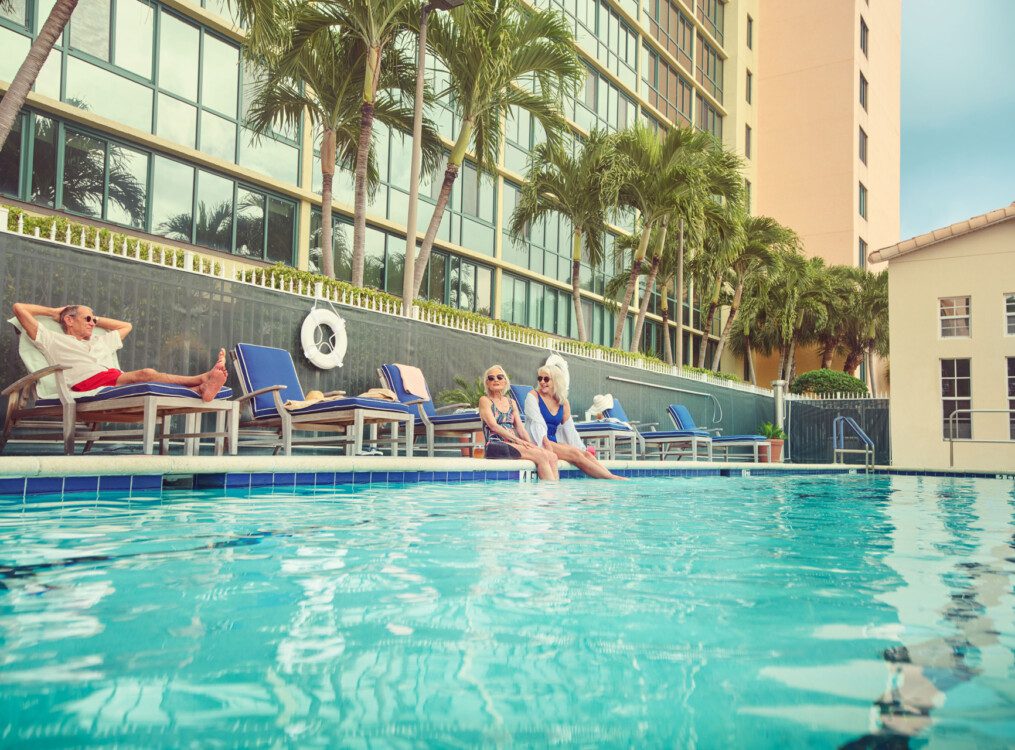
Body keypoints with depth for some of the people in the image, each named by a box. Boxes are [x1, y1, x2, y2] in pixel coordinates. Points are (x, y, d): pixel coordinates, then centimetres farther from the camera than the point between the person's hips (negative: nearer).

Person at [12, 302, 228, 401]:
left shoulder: (99, 343, 39)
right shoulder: (52, 340, 21)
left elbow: (126, 326, 51)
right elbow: (19, 308, 16)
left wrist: (96, 319, 43)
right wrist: (54, 311, 30)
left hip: (112, 379, 6)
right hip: (87, 384, -6)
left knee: (147, 377, -27)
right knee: (146, 374, -29)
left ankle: (200, 389, -54)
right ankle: (203, 378, -43)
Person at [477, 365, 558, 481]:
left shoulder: (511, 402, 23)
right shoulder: (485, 400, 4)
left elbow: (521, 428, 16)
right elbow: (493, 426, -9)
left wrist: (531, 444, -3)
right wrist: (518, 440, -16)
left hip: (513, 445, 6)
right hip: (496, 446, -6)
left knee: (552, 457, -17)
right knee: (541, 456, -25)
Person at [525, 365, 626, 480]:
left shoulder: (563, 402, 13)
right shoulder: (533, 396, -1)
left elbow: (570, 429, 12)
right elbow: (537, 423, -13)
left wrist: (581, 449, 2)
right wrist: (546, 442, -26)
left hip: (554, 442, 6)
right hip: (538, 443, -6)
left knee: (586, 454, -17)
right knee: (574, 453, -24)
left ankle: (613, 477, -32)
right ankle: (612, 478, -30)